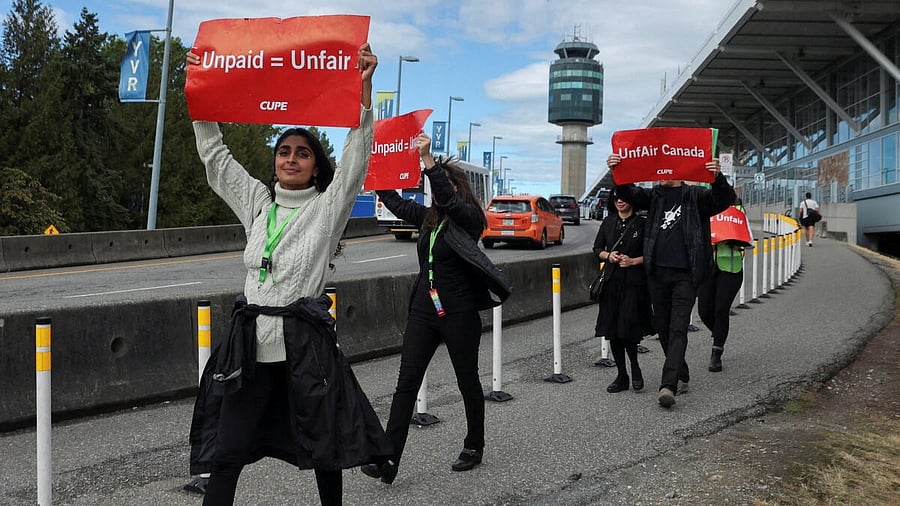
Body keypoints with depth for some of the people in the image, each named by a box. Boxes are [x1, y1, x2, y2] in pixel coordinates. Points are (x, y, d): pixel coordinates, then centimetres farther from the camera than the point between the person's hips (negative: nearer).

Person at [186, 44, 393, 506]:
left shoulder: (328, 206, 2)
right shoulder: (257, 202, 13)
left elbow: (357, 156, -9)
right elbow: (215, 156, 14)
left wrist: (364, 87, -19)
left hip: (305, 342, -3)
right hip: (249, 338, 3)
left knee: (323, 451, 9)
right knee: (224, 454, 5)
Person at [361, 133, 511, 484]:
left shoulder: (469, 218, -10)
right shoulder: (428, 217, 9)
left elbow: (448, 199, -30)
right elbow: (395, 202, 19)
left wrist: (427, 158, -36)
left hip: (459, 314, -6)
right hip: (423, 310, 6)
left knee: (467, 381, 10)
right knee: (406, 383, -2)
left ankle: (474, 447, 28)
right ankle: (389, 459, -3)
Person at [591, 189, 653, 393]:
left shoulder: (642, 223, -2)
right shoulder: (608, 223, 12)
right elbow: (597, 248, 17)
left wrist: (633, 261, -14)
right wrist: (608, 255, -2)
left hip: (634, 282, -5)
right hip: (611, 281, 5)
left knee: (628, 328, -12)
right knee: (612, 331, 5)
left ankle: (635, 369, 14)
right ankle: (622, 376, 16)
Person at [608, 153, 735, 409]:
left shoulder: (696, 195, 2)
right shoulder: (654, 195, 12)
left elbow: (724, 200, -11)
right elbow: (627, 193, -1)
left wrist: (718, 177, -32)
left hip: (685, 274, -5)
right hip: (657, 272, 5)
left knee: (678, 328, -11)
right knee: (662, 327, 12)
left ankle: (668, 386, -18)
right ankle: (682, 375, 30)